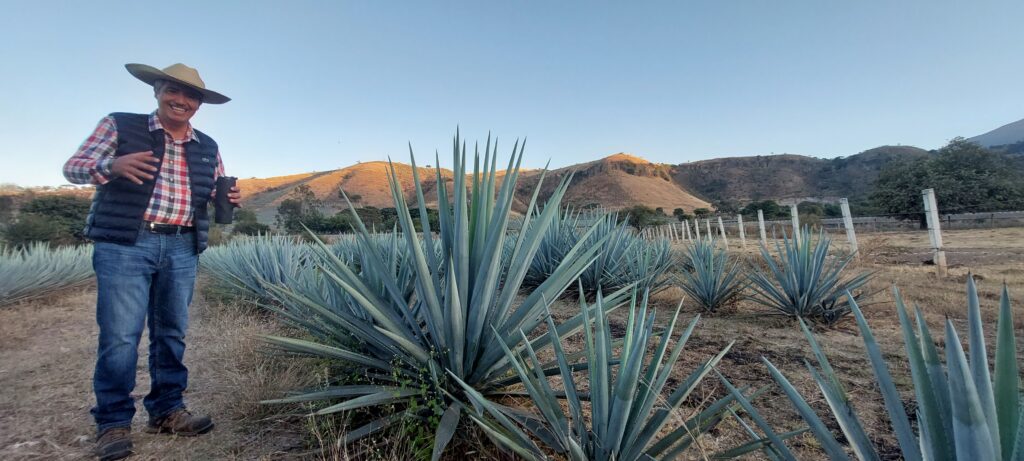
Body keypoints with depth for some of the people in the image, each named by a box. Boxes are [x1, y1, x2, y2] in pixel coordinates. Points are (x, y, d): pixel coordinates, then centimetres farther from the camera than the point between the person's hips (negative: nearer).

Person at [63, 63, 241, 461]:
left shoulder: (207, 147, 14)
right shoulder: (119, 125, 5)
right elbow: (73, 168, 3)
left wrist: (230, 198, -6)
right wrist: (112, 165, -19)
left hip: (182, 249, 4)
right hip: (125, 244, -3)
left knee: (172, 332, 9)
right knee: (119, 335, -3)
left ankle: (166, 410, 21)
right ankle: (113, 422, 12)